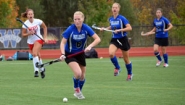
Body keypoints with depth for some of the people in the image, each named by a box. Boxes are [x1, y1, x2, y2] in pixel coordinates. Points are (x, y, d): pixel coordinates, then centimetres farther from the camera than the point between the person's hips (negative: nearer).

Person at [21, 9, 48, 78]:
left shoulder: (38, 21, -10)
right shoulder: (25, 24, -8)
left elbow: (45, 27, 7)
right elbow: (23, 34, -2)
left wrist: (45, 37, 4)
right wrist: (29, 33, -22)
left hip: (38, 39, -3)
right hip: (30, 42, 3)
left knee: (34, 54, -25)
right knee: (37, 56, 10)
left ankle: (36, 70, -25)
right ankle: (42, 69, 32)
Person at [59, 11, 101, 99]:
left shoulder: (86, 28, -16)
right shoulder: (70, 29, -23)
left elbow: (97, 39, -16)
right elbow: (63, 42, -18)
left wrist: (90, 46, -33)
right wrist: (63, 54, -33)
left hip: (80, 54, 4)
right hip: (70, 54, -4)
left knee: (82, 76, 11)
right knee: (78, 73, -24)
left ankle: (78, 92, 38)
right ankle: (76, 89, 6)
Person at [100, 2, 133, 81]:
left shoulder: (122, 18, -13)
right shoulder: (110, 19, 3)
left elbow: (129, 28, -20)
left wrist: (119, 30, -27)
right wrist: (105, 28, 8)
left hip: (123, 40, -4)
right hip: (114, 39, 4)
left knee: (126, 59, 8)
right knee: (111, 53, -26)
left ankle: (130, 74, 31)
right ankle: (117, 68, -2)